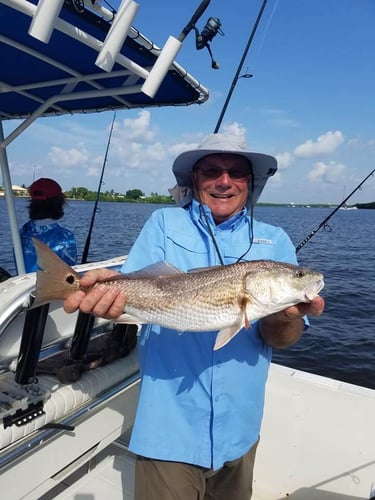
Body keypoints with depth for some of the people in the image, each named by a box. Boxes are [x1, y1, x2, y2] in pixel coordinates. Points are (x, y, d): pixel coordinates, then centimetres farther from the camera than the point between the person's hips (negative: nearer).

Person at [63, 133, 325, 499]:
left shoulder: (275, 241, 0)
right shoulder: (164, 224, -2)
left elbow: (281, 340, -5)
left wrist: (284, 318, -28)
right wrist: (110, 291, -32)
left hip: (239, 426, 3)